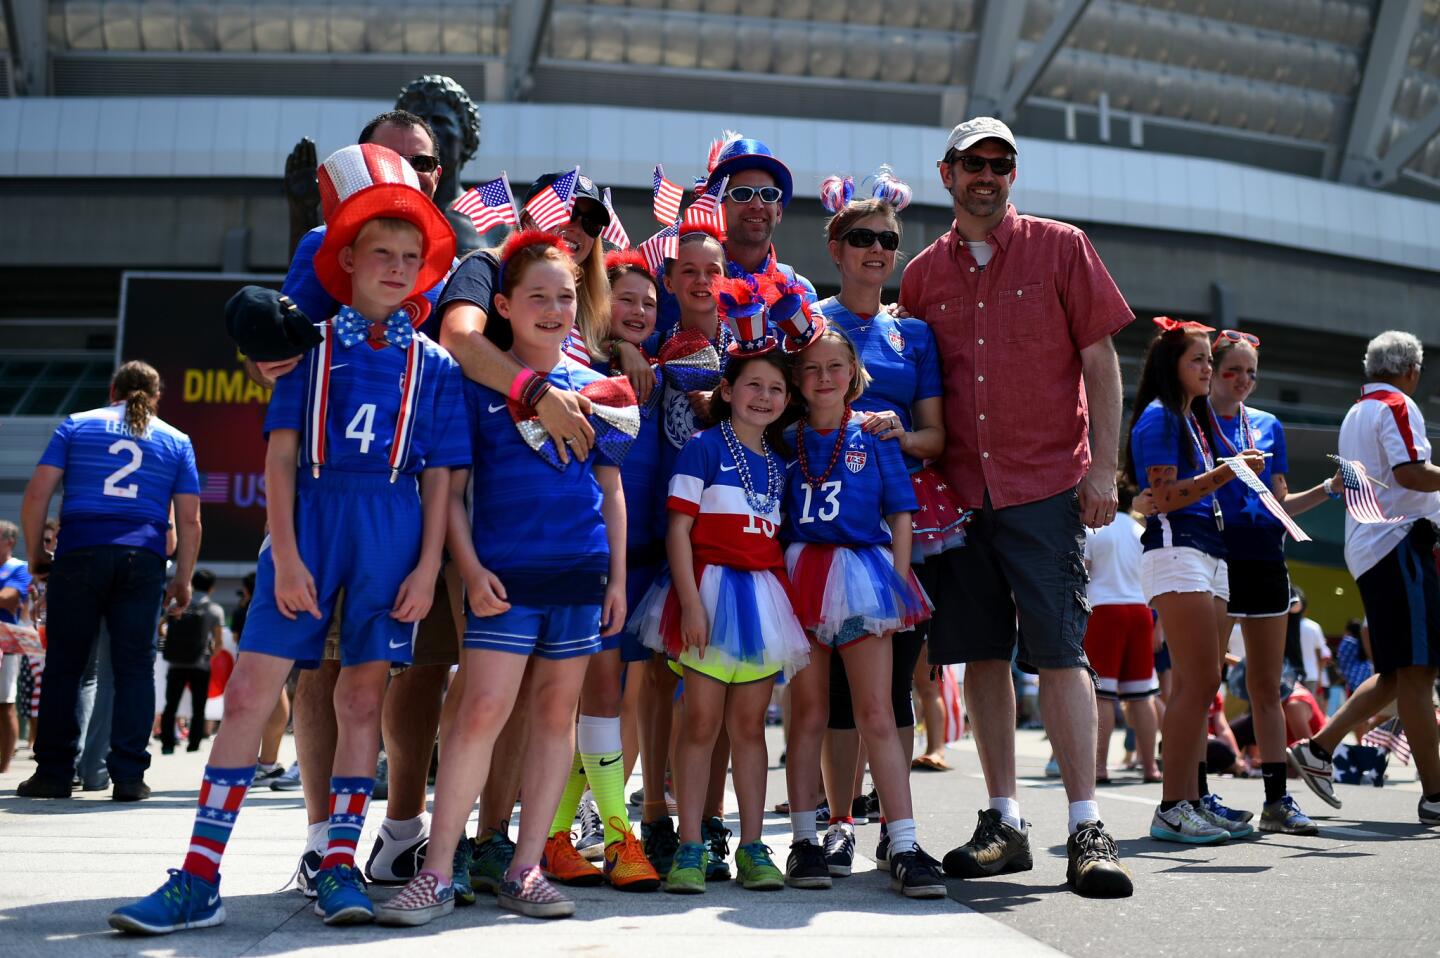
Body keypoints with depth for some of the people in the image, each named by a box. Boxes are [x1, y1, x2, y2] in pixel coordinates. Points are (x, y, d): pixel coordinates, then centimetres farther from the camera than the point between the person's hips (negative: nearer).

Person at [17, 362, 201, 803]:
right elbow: (189, 520, 8)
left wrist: (36, 555, 11)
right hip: (144, 560, 1)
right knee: (135, 666, 4)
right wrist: (182, 581, 14)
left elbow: (37, 494, 3)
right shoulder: (176, 441, 15)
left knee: (63, 665, 5)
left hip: (79, 554, 0)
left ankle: (53, 772, 7)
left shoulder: (76, 425, 13)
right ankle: (129, 776, 1)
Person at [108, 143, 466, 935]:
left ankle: (339, 867, 15)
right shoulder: (313, 344, 7)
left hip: (394, 534, 1)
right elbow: (281, 454, 2)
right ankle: (199, 880, -3)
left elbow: (440, 477, 6)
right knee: (249, 692, -6)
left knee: (362, 698, 5)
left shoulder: (432, 365, 8)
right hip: (309, 520, 0)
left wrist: (427, 567, -3)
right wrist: (284, 554, -8)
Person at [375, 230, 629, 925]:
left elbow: (611, 488, 13)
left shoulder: (594, 387, 10)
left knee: (556, 712, 6)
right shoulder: (477, 385, 2)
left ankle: (525, 869, 13)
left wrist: (617, 575, 7)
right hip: (504, 571, -3)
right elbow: (451, 488, 1)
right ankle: (438, 872, -4)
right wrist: (471, 569, -10)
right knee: (483, 708, -10)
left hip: (581, 569, 3)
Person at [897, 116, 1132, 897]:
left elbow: (1100, 359, 1)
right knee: (982, 655, 5)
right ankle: (1004, 823, 14)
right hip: (960, 487, 4)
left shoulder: (1060, 248, 3)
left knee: (1059, 651, -8)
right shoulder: (923, 273, 12)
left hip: (1047, 482, -3)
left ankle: (1086, 831, -4)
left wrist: (1103, 466, -6)